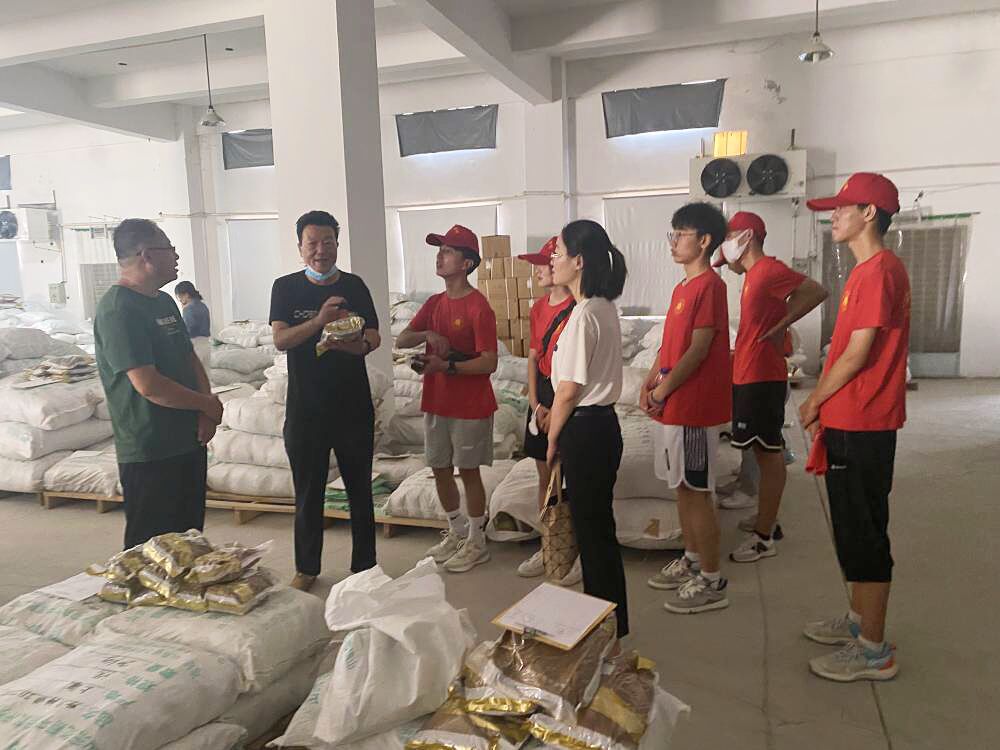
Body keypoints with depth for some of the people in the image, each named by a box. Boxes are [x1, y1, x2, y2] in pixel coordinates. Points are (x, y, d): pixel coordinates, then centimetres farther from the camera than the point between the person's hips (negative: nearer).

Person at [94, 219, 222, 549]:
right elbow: (148, 385, -24)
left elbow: (191, 359, 15)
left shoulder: (165, 302, 11)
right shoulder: (118, 310, -17)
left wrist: (206, 413, -2)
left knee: (189, 539, 18)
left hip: (189, 442, 8)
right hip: (149, 454, -8)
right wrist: (209, 404, -10)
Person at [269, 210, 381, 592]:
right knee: (308, 492, 11)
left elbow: (374, 338, -1)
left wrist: (354, 343, -25)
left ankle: (364, 566, 24)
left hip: (353, 406, 1)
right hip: (305, 408, 0)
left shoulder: (354, 286, 2)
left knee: (359, 489, 9)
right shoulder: (286, 287, 0)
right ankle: (307, 568, 27)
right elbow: (280, 340, -11)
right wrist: (319, 321, -28)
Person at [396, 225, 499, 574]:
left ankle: (476, 543, 20)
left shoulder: (478, 307, -15)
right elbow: (401, 340, 3)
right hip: (436, 402, 7)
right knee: (440, 469, 15)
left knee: (469, 471, 4)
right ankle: (456, 532, 33)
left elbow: (489, 363, -19)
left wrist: (447, 365, -28)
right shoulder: (435, 303, 8)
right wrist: (427, 334, -16)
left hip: (470, 406, -7)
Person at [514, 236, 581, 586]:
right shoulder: (538, 308, 10)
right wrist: (535, 404, 1)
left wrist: (556, 411, -14)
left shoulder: (576, 309, -15)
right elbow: (533, 358, 12)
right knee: (545, 476, 14)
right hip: (541, 399, 8)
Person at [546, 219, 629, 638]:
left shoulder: (582, 315, -19)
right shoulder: (605, 306, 10)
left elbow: (569, 390, -17)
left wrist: (552, 441, -5)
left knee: (591, 529, 3)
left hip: (585, 429, -9)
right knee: (598, 527, 18)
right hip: (604, 423, 10)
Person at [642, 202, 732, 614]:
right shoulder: (683, 287, 16)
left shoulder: (709, 285, -13)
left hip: (694, 405, -9)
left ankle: (711, 582, 8)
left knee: (697, 490, -2)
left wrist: (663, 390, -13)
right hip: (673, 405, 9)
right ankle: (691, 560, 31)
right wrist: (649, 384, 5)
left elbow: (698, 349, -18)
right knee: (682, 485, 17)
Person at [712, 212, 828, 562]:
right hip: (749, 375, 10)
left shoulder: (769, 269, -13)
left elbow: (817, 291, -23)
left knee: (768, 455, -3)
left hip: (761, 378, -10)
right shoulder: (755, 273, 16)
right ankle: (765, 522, 27)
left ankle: (764, 538, 4)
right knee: (766, 454, 16)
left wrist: (780, 325, -20)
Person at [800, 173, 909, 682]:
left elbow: (857, 354, -20)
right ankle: (859, 620, 33)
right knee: (855, 529, 18)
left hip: (861, 427, -10)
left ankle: (874, 651, 11)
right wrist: (824, 406, 13)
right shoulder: (870, 271, 15)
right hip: (851, 421, 10)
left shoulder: (879, 271, -17)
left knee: (863, 534, -1)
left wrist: (814, 402, -7)